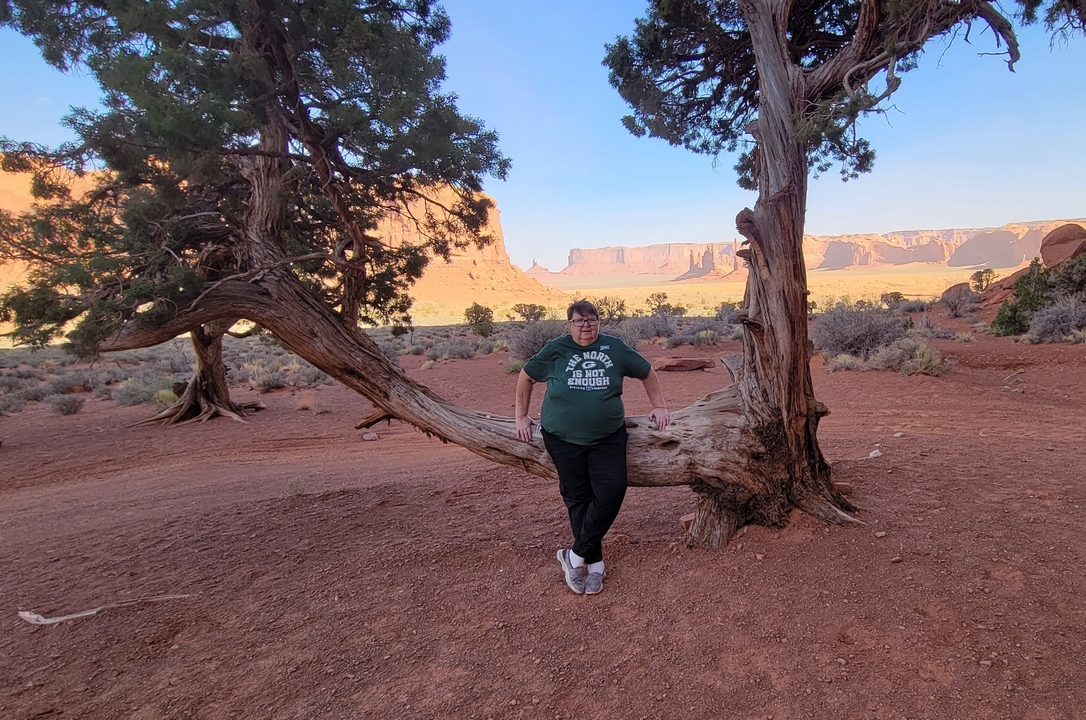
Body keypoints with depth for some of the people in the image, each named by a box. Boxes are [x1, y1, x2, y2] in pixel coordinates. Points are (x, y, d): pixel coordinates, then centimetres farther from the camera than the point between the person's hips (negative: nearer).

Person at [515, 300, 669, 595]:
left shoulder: (615, 348, 1)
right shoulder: (556, 350, -1)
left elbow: (648, 373, 14)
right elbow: (526, 377, 10)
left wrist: (659, 407, 8)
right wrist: (521, 417, 9)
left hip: (608, 437, 1)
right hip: (564, 438, -1)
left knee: (612, 491, -13)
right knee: (579, 499, 4)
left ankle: (576, 555, 0)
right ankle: (594, 563, 18)